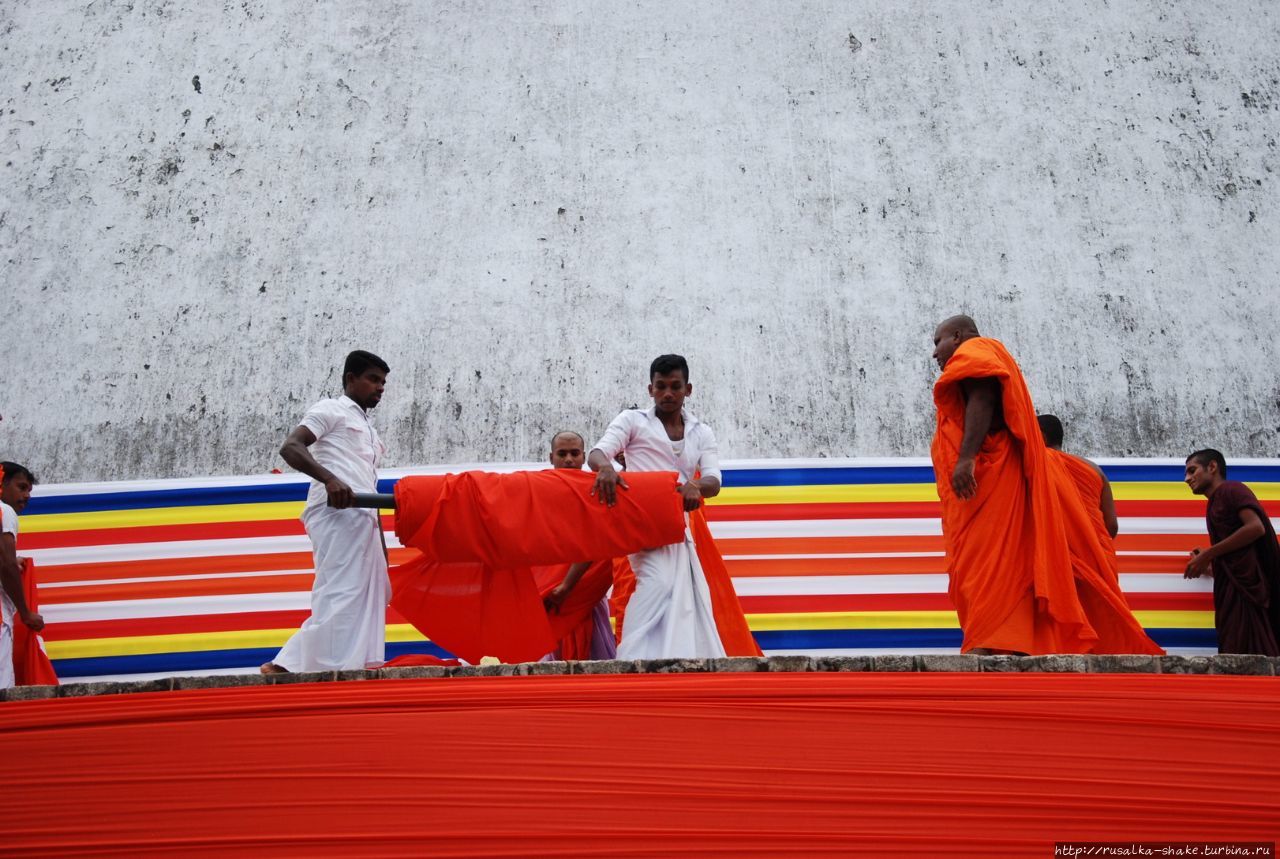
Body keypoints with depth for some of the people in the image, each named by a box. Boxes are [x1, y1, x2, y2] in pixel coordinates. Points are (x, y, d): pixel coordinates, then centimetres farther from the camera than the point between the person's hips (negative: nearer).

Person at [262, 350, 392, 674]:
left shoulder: (369, 429, 30)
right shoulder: (331, 410, 6)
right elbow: (290, 447, -9)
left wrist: (381, 540, 21)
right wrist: (329, 479, -25)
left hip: (363, 518, 9)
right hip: (338, 513, -9)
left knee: (370, 592, 4)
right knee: (342, 593, -16)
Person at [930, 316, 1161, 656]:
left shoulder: (974, 350, 7)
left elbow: (983, 394, -16)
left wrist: (966, 456, -26)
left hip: (983, 474, -10)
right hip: (987, 481, 10)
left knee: (983, 566, -20)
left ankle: (986, 649, -30)